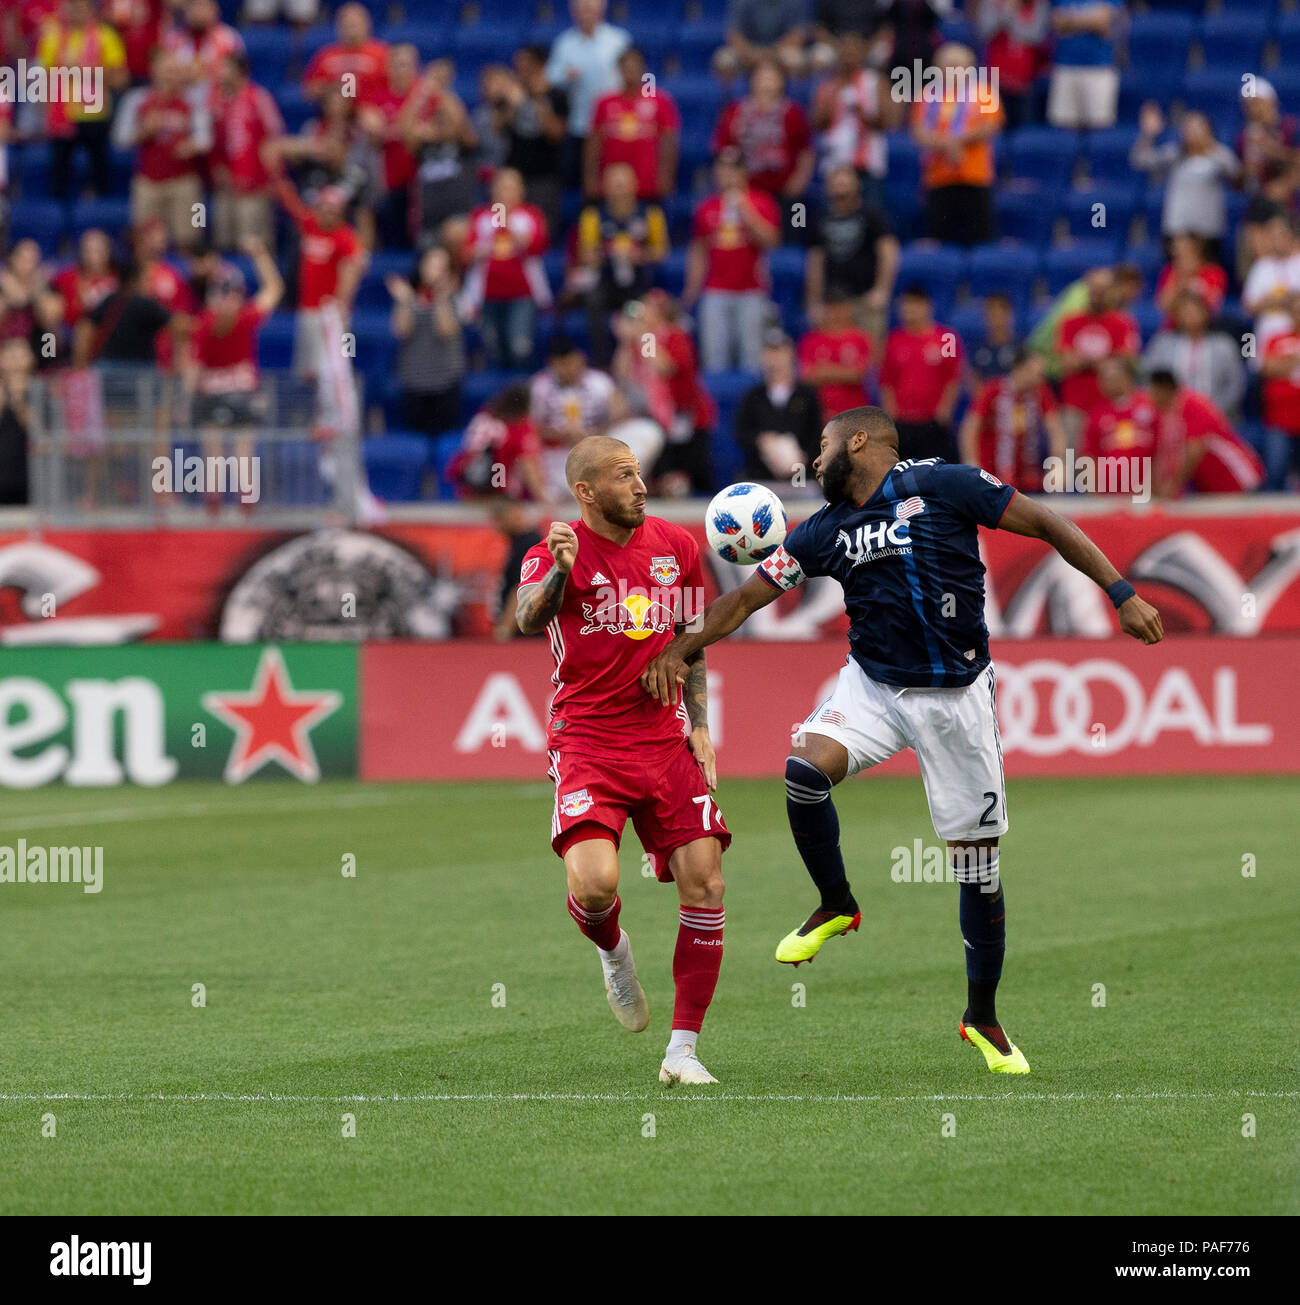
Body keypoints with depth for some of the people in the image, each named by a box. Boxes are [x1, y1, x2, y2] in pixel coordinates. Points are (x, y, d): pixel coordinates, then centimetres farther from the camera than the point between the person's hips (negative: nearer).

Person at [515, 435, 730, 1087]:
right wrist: (558, 571, -45)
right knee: (594, 883, -24)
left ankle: (683, 1051, 3)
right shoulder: (557, 552, -6)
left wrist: (699, 726, 11)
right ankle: (613, 952, 15)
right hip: (586, 740, -4)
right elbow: (527, 618, -25)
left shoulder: (675, 545, 9)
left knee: (705, 887, -6)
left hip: (664, 739, 4)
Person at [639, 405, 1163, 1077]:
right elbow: (746, 597, 11)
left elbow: (1046, 525, -5)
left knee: (977, 867, 1)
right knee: (804, 768, -27)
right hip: (874, 683, 3)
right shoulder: (824, 532, 5)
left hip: (957, 695, -3)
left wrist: (1122, 595, -10)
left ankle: (982, 1017, 17)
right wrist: (681, 648, -2)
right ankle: (836, 905, -2)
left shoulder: (942, 486, -8)